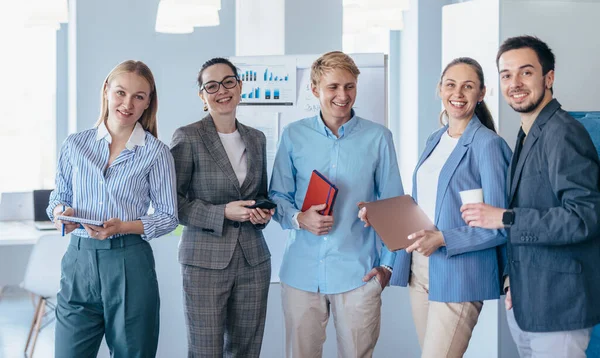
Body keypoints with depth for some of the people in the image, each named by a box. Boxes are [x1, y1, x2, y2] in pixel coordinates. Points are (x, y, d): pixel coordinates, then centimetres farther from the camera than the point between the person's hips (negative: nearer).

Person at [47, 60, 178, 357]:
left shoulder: (156, 153, -1)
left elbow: (168, 217, 1)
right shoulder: (75, 144, 6)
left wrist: (123, 227, -14)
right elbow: (59, 196, 15)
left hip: (130, 266, -1)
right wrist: (61, 212, -8)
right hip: (80, 260, 2)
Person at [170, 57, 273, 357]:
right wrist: (222, 213, -17)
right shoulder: (187, 138, -5)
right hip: (206, 262, -5)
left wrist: (263, 212, 0)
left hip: (254, 261, 5)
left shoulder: (256, 139, 11)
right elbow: (173, 202, -7)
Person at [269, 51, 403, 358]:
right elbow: (277, 197, 7)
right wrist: (299, 218, -13)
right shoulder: (294, 135, 2)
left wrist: (388, 263, 0)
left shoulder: (378, 138, -1)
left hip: (358, 274, -1)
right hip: (301, 271, 1)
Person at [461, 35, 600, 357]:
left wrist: (505, 219, -20)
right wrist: (513, 281, 14)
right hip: (523, 302, 9)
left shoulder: (563, 134, -15)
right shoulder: (527, 137, 14)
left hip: (556, 306, -9)